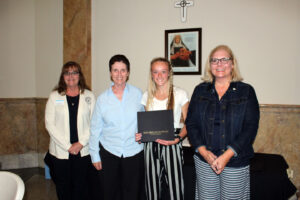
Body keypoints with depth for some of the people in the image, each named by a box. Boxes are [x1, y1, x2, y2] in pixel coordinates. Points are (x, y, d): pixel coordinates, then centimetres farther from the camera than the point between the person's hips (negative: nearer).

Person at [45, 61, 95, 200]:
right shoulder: (54, 96, 3)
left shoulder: (89, 96, 3)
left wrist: (81, 143, -11)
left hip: (83, 151, 0)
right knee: (63, 188, 11)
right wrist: (68, 146, -10)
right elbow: (50, 124, -4)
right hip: (60, 152, 0)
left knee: (81, 188, 9)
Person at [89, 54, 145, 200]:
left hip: (134, 152, 0)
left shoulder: (138, 94, -2)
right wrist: (95, 155, 4)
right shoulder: (102, 98, -2)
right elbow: (95, 128, 3)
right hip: (109, 152, 1)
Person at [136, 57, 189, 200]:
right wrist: (139, 135, -2)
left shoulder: (180, 94, -1)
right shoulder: (147, 96, 9)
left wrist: (178, 138, -18)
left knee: (174, 186, -4)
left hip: (172, 144, -3)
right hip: (150, 144, 3)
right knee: (152, 187, 9)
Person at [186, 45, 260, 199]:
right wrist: (204, 152, -10)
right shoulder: (200, 90, 5)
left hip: (236, 162, -1)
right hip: (204, 160, 2)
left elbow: (251, 127, -7)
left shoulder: (246, 91, -1)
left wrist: (227, 155, -15)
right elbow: (191, 123, 2)